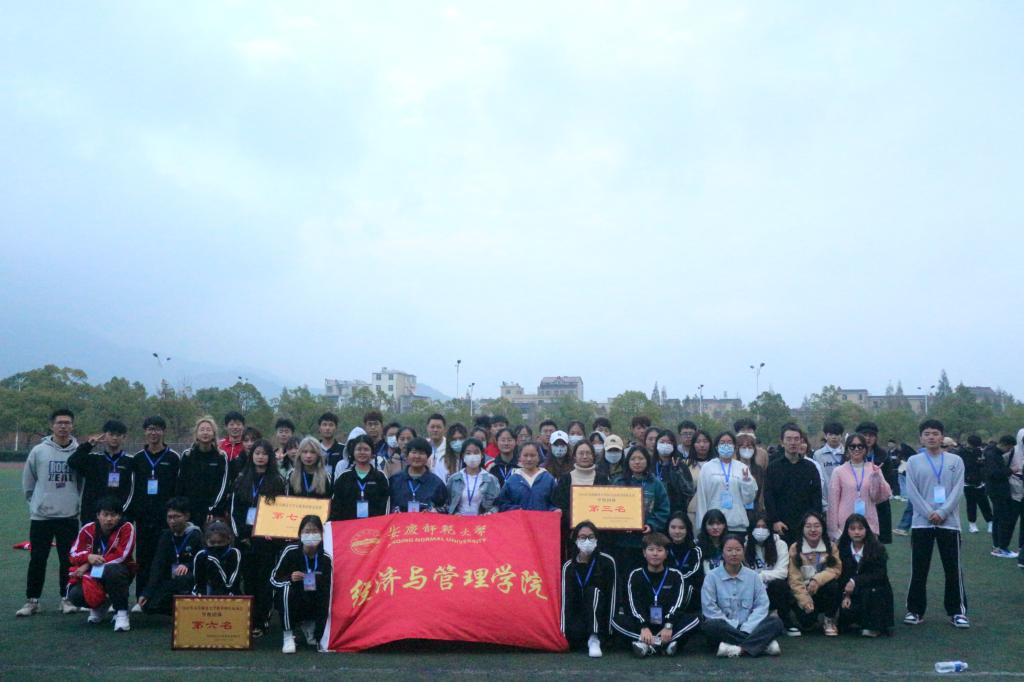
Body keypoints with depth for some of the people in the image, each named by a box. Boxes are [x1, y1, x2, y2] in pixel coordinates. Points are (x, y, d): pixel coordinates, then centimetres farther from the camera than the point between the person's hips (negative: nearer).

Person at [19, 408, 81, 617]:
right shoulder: (38, 451, -2)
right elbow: (28, 481, 9)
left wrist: (79, 503, 8)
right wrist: (35, 501, 9)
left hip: (70, 516, 0)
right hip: (41, 516, 0)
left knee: (69, 560, 5)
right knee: (37, 560, 4)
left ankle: (67, 599, 16)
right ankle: (32, 600, 14)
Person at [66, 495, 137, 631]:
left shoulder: (126, 528, -16)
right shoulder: (88, 529, -5)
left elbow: (121, 556, -23)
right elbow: (74, 554, -1)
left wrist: (90, 565, -22)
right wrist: (88, 557, -26)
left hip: (119, 572, -4)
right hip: (92, 575, 4)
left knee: (112, 571, -39)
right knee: (75, 595, -24)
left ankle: (121, 612, -23)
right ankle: (99, 606, 14)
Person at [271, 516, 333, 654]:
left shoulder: (325, 558, -13)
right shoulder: (291, 552, -19)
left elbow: (326, 589, -8)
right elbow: (274, 579, -12)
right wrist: (290, 579, -32)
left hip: (310, 604, 3)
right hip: (288, 601, -3)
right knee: (286, 588, -31)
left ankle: (307, 625, 17)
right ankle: (288, 636, -18)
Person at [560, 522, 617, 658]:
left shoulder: (607, 562, -9)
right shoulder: (569, 566, -3)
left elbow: (612, 595, -9)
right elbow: (566, 599, -7)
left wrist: (609, 628, -14)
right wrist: (564, 631, -17)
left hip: (599, 615, -2)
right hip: (578, 616, 2)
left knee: (594, 591, -29)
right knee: (574, 634, -30)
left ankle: (595, 639, -33)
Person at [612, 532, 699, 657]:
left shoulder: (675, 575, 4)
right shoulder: (635, 575, 3)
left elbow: (677, 604, -10)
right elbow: (633, 605, -10)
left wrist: (668, 626, -28)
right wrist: (644, 627, -27)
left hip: (666, 627, 0)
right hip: (642, 624, 0)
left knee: (694, 620, -24)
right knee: (616, 620, -26)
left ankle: (647, 645, -36)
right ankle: (664, 645, -36)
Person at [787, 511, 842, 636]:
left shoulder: (831, 547, 1)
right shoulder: (795, 548, -5)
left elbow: (836, 569, -12)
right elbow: (794, 578, -10)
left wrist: (818, 579, -29)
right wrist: (805, 599, -21)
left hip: (825, 593, 1)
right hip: (804, 594, -1)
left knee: (834, 585, -31)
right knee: (806, 621, -27)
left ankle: (829, 620, -5)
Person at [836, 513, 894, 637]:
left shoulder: (877, 549, -7)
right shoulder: (843, 549, 1)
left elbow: (879, 575, -14)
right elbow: (842, 576, -1)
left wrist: (855, 581, -24)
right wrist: (846, 595, -17)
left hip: (876, 592, -2)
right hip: (852, 593, 2)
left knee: (867, 591, -36)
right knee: (846, 611, -27)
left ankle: (873, 626, -15)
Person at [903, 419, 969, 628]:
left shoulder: (955, 461, 5)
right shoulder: (913, 461, 4)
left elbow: (958, 490, -3)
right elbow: (912, 491, -2)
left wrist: (942, 513, -14)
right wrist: (929, 514, -13)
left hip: (949, 522, 0)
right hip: (921, 522, 0)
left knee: (953, 569, 4)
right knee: (918, 569, 4)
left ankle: (957, 611, 15)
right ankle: (915, 610, 12)